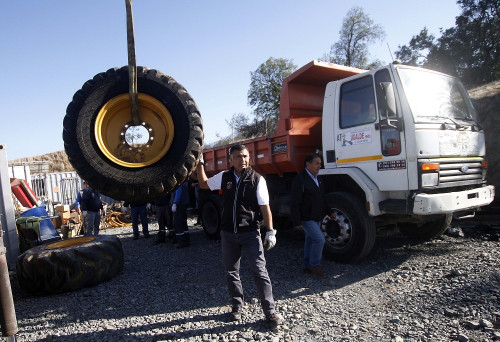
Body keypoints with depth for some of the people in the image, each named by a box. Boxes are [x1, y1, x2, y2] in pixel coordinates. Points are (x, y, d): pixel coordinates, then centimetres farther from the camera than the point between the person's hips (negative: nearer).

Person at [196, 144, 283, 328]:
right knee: (231, 272, 15)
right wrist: (199, 164, 14)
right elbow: (204, 184, 21)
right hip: (228, 233, 4)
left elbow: (265, 207, -6)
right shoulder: (224, 177, 4)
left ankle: (270, 311, 9)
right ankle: (237, 305, 34)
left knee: (260, 271, -3)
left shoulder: (257, 179, -7)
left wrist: (270, 231, -10)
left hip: (251, 233, -4)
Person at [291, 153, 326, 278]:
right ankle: (315, 265, 6)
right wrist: (296, 221, -19)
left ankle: (306, 266, 27)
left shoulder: (317, 178, 11)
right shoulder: (300, 180, -17)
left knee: (310, 240, 15)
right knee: (319, 239, -12)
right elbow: (295, 203, -18)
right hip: (307, 218, -9)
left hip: (316, 217, 9)